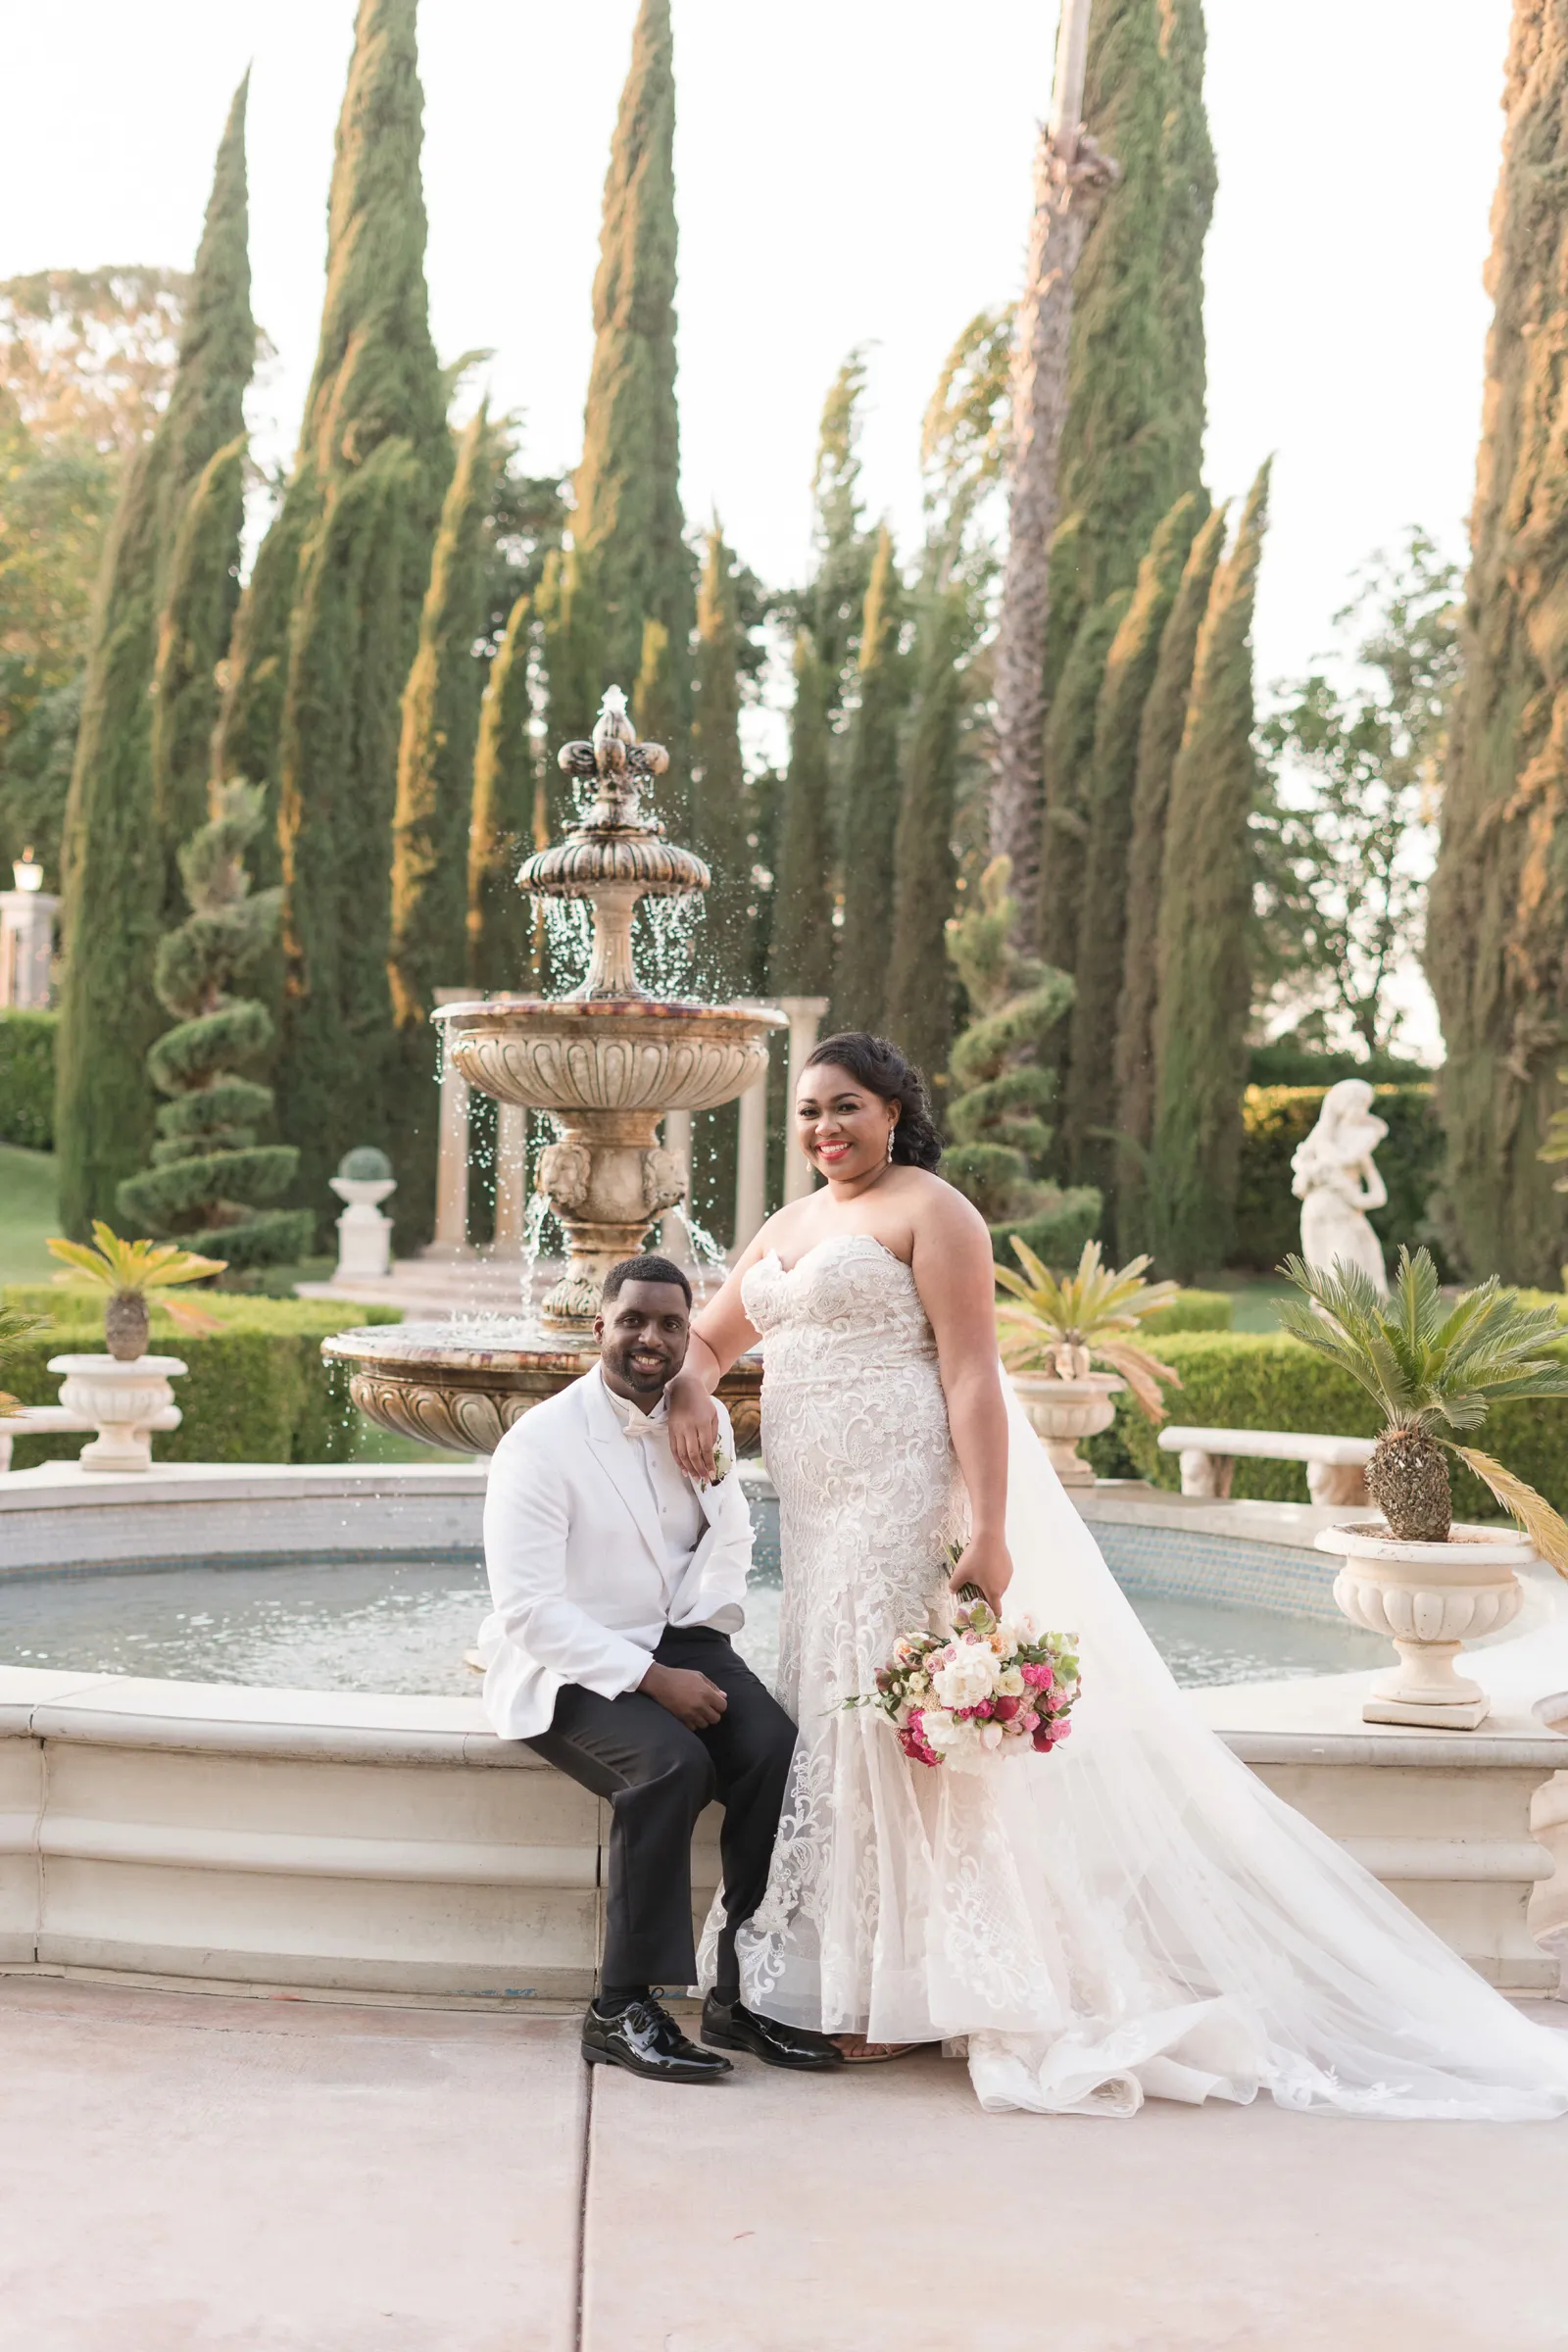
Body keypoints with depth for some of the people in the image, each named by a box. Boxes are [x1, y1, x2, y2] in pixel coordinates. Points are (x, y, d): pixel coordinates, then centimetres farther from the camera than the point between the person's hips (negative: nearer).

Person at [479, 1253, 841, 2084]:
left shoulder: (705, 1422, 6)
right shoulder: (539, 1442, -12)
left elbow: (731, 1541, 20)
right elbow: (527, 1605, -18)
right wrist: (650, 1680, -24)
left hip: (678, 1644, 6)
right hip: (568, 1670, -5)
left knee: (778, 1752, -22)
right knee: (672, 1763, -33)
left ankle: (741, 1993, -9)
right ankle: (621, 2010, -19)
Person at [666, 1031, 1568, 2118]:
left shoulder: (929, 1211, -6)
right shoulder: (790, 1226, 18)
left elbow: (972, 1375, -14)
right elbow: (705, 1338, 24)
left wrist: (988, 1532, -22)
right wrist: (690, 1392, -1)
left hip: (908, 1500, -8)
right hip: (824, 1514, 8)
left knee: (892, 1719, -5)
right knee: (834, 1719, 9)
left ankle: (899, 1993, 5)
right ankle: (832, 1974, 19)